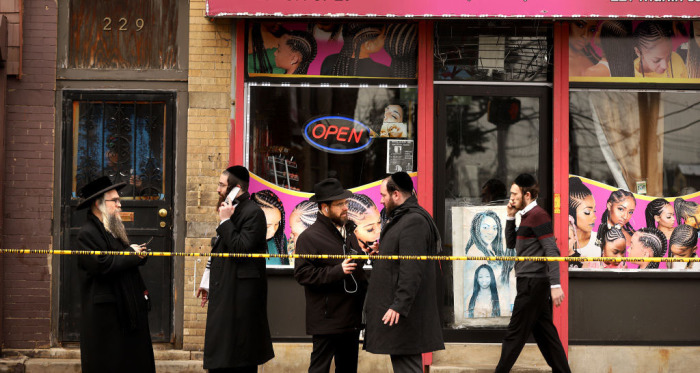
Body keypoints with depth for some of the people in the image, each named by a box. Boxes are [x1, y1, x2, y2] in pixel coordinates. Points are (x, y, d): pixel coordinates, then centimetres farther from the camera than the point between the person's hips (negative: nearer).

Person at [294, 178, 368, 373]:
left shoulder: (349, 232, 17)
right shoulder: (309, 237, -10)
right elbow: (303, 274, -19)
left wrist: (364, 295, 15)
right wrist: (338, 271, -24)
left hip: (351, 318, 8)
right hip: (326, 320, -8)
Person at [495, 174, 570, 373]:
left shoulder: (538, 215, -13)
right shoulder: (527, 216, 16)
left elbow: (552, 251, -19)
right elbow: (511, 244, 24)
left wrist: (555, 285, -25)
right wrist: (510, 217, 11)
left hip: (533, 282, -10)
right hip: (532, 282, 10)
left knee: (515, 334, -5)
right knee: (545, 333, 10)